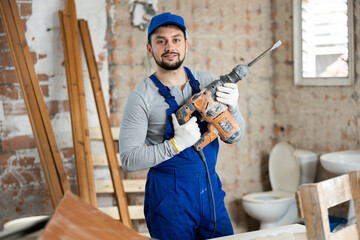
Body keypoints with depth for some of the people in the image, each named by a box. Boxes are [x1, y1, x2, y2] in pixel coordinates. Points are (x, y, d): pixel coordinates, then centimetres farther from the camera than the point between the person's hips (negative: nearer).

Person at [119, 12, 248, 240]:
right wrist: (176, 144, -23)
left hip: (210, 189, 4)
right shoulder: (142, 97, -10)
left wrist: (232, 107, -15)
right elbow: (129, 159, -14)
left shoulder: (206, 81, 3)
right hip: (170, 196, -4)